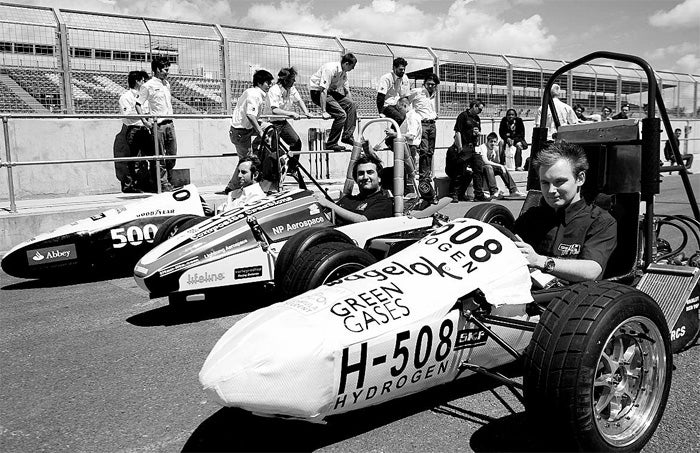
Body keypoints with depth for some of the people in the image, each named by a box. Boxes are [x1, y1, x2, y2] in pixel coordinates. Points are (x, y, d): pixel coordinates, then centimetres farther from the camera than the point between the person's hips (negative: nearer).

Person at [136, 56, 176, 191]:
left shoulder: (167, 84, 15)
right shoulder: (148, 86, -6)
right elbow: (138, 104, -6)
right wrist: (145, 121, -15)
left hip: (169, 123, 7)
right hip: (158, 125, -7)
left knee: (172, 155, 8)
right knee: (160, 157, -1)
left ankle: (169, 181, 20)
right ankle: (163, 183, 4)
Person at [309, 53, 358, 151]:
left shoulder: (344, 73, 4)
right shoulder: (330, 69, -24)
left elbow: (347, 91, 12)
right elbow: (323, 90, -28)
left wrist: (354, 114, 11)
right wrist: (324, 112, -31)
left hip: (330, 92, 8)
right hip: (317, 92, -8)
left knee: (352, 105, -7)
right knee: (341, 114, -21)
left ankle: (348, 136, -2)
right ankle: (331, 144, -12)